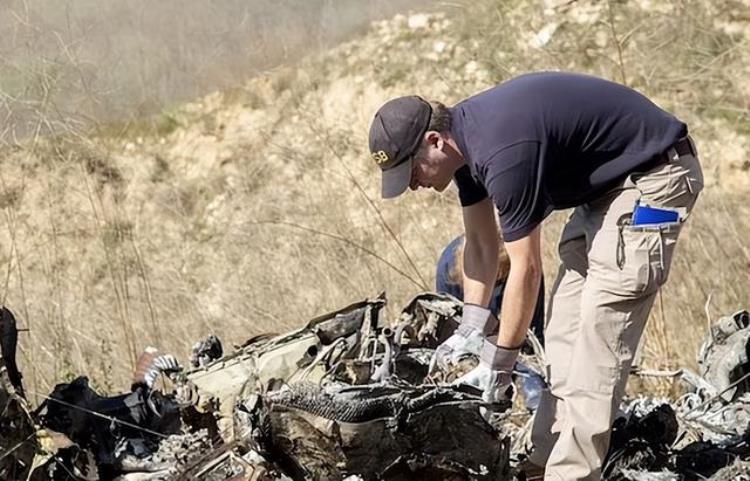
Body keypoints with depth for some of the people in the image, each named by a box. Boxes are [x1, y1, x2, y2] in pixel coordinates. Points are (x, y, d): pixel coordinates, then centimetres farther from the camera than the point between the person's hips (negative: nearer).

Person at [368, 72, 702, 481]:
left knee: (599, 333, -13)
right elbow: (480, 243, 11)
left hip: (654, 177, -10)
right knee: (563, 324, 9)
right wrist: (470, 330, 9)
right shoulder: (464, 136, 0)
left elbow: (526, 270, -23)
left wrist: (499, 362, -14)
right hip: (605, 182, 10)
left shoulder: (502, 152, -30)